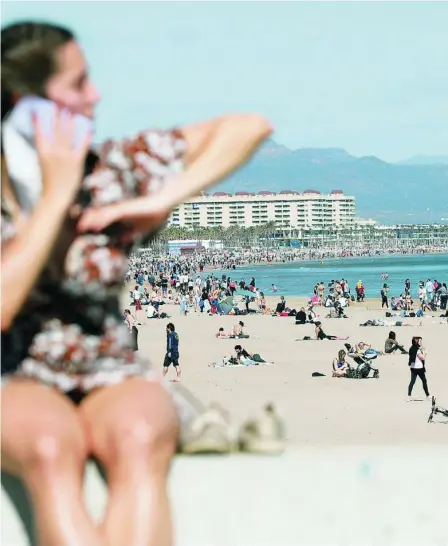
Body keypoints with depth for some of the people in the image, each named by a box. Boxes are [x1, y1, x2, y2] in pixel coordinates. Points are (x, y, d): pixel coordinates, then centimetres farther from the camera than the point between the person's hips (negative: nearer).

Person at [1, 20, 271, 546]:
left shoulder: (110, 169, 2)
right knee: (51, 448, -38)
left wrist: (161, 201, -10)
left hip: (111, 379, 2)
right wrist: (56, 196, -16)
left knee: (136, 437, -35)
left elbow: (249, 127, 3)